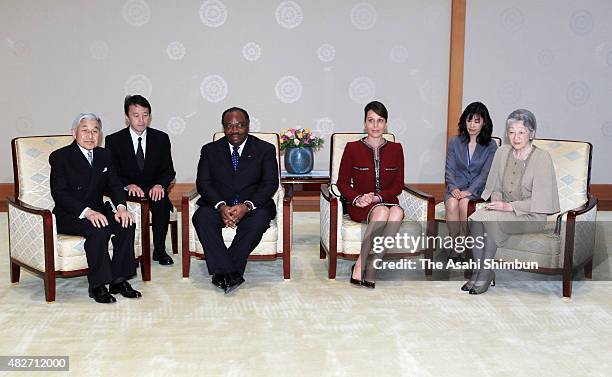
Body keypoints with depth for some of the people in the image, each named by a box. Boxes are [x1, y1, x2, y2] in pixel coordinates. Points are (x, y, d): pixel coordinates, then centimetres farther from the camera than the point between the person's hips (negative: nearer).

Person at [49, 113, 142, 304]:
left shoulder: (104, 155, 11)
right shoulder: (60, 157, -6)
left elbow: (114, 185, 5)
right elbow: (59, 193, -16)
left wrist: (121, 207, -18)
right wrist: (86, 212, -31)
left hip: (97, 211, 5)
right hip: (69, 216, -5)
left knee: (127, 223, -21)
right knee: (98, 230, -33)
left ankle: (118, 280, -13)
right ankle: (97, 286, -21)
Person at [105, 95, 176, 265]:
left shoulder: (161, 138, 5)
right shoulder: (114, 140, 0)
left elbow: (168, 171, 4)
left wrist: (159, 185, -19)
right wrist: (128, 185, -24)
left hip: (153, 189, 1)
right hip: (126, 191, -1)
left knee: (162, 201, -33)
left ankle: (159, 249, -19)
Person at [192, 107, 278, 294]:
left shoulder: (265, 149, 5)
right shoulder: (210, 150, 10)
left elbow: (270, 184, -4)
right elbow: (203, 183, 0)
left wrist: (247, 206, -21)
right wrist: (221, 206, -20)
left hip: (253, 205, -1)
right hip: (218, 204, 2)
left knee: (259, 219, -34)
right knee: (201, 217, -29)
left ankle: (222, 273, -27)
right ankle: (229, 273, -32)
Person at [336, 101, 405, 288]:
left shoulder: (395, 149, 11)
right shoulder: (352, 148, 6)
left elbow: (398, 185, 7)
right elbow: (342, 183, 6)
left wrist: (378, 197, -11)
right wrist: (357, 198, -13)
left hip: (387, 201, 2)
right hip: (361, 207, -2)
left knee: (397, 212, -35)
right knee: (382, 211, -36)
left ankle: (371, 267, -32)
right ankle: (362, 267, -29)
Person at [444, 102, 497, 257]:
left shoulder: (490, 146, 3)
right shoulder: (455, 142, 9)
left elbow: (485, 173, -5)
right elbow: (449, 169, 4)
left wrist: (469, 191, -19)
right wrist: (453, 188, -15)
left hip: (477, 189, -1)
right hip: (456, 187, 2)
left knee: (464, 203, -33)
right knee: (451, 203, -32)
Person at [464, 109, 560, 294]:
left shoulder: (542, 158, -11)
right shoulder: (503, 152, 6)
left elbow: (540, 201, -14)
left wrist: (509, 206, -21)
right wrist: (496, 200, -5)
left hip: (531, 216, -5)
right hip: (505, 209, 5)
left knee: (491, 220, -31)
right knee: (475, 218, -25)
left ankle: (486, 274, -17)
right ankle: (478, 269, -16)